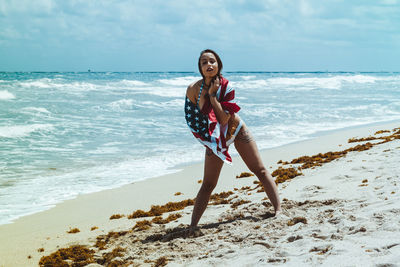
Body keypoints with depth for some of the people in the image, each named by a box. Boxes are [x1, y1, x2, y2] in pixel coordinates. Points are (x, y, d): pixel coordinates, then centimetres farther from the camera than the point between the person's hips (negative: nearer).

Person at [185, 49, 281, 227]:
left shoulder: (226, 86, -18)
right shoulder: (193, 89, -16)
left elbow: (224, 119, -27)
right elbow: (192, 119, -9)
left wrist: (212, 95, -27)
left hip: (236, 131, 1)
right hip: (214, 137, 0)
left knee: (261, 171, -2)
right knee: (208, 185, -2)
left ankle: (278, 210, 4)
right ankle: (192, 226, 3)